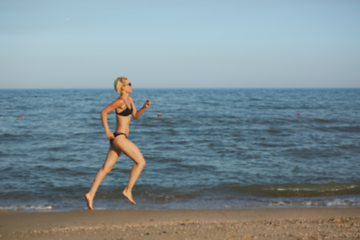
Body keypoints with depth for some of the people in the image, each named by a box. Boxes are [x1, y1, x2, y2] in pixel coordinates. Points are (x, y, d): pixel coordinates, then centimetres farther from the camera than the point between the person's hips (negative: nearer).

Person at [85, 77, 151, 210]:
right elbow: (103, 112, -15)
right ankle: (128, 190, -1)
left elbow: (135, 115, 22)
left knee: (106, 168, 7)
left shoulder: (129, 99, 14)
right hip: (119, 138, -9)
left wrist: (145, 107, 6)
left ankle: (91, 194, 6)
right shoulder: (120, 101, -13)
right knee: (140, 162, -5)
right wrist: (107, 130, -18)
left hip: (117, 139, 9)